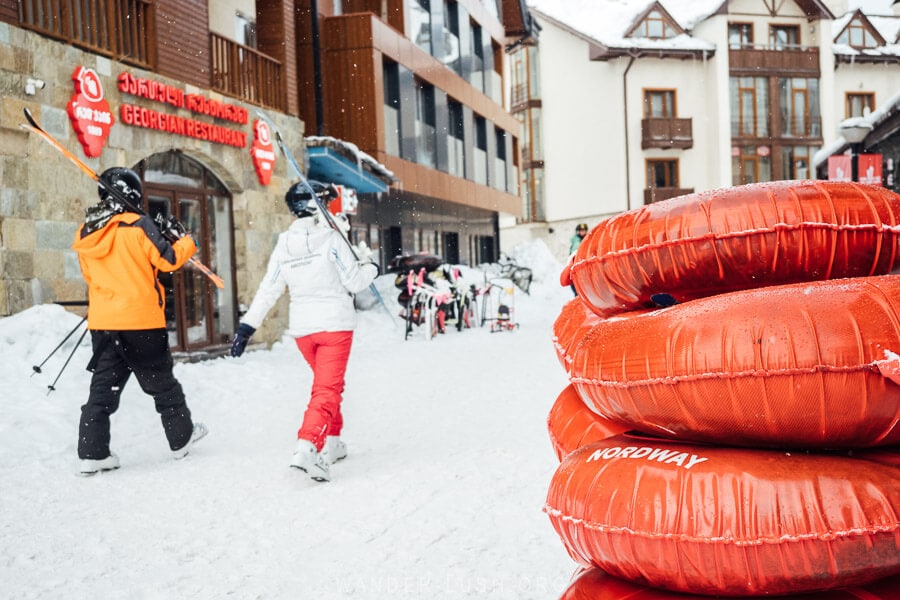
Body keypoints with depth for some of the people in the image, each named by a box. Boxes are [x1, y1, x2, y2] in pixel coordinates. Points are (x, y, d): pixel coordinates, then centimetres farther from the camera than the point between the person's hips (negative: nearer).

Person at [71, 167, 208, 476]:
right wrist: (183, 240, 7)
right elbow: (169, 260, -10)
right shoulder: (138, 225, -12)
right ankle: (182, 437, 23)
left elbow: (89, 275, 17)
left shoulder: (85, 232, 8)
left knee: (103, 385, 8)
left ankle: (91, 453, 3)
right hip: (141, 321, -5)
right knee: (161, 382, 10)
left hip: (101, 322, 5)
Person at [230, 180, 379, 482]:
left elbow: (268, 290, 3)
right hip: (335, 323, -5)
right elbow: (354, 282, -8)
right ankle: (308, 447, -24)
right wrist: (370, 268, 12)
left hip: (301, 327, 5)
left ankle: (331, 444, 27)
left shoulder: (283, 245, 3)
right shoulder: (330, 239, -11)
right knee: (327, 389, -7)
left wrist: (247, 326, 8)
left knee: (326, 382, 22)